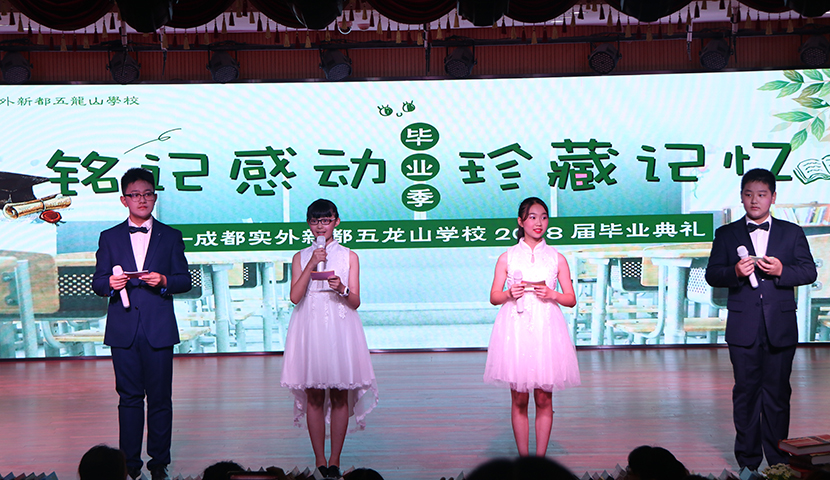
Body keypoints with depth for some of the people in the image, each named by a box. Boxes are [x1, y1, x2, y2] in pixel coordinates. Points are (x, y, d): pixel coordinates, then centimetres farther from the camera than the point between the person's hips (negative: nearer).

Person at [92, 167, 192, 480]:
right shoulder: (109, 238, 11)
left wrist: (163, 280, -14)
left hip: (158, 329, -1)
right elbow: (97, 283, 8)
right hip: (123, 330, 1)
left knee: (160, 398, 2)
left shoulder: (171, 237, 9)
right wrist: (110, 283, -14)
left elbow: (185, 280, 6)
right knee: (129, 397, 5)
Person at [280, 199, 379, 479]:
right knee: (314, 396, 1)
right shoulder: (301, 258, 9)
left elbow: (355, 302, 3)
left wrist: (341, 289, -18)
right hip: (310, 328, 1)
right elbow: (295, 296, -4)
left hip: (340, 328, 0)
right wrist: (312, 264, -9)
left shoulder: (349, 256, 7)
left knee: (340, 396, 0)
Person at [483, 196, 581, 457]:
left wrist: (551, 294, -12)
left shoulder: (557, 258, 6)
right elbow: (494, 297, 7)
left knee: (544, 399, 3)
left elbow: (571, 299, 7)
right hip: (515, 330, 0)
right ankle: (523, 457, 12)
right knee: (519, 399, 3)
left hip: (545, 330, 1)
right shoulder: (507, 257, 5)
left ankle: (541, 457, 11)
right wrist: (510, 294, -13)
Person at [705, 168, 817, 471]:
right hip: (743, 328, 0)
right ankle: (748, 462, 11)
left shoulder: (791, 233, 10)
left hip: (780, 327, 0)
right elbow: (712, 274, 3)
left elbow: (809, 272, 5)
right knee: (746, 392, 3)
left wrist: (781, 270, -14)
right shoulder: (726, 235, 9)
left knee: (778, 392, 3)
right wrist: (735, 272, -17)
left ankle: (778, 462, 13)